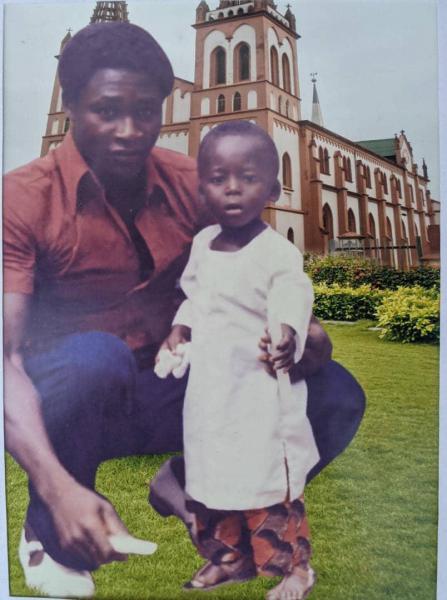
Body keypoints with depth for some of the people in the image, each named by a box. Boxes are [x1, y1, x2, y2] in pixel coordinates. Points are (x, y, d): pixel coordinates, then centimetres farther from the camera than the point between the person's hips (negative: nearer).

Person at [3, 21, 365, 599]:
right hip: (68, 404, -2)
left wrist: (304, 339, -20)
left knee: (335, 396, -13)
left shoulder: (191, 184, -1)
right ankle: (48, 538, -6)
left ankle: (187, 485, 9)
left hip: (166, 394, 3)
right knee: (95, 355, -39)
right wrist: (59, 487, -35)